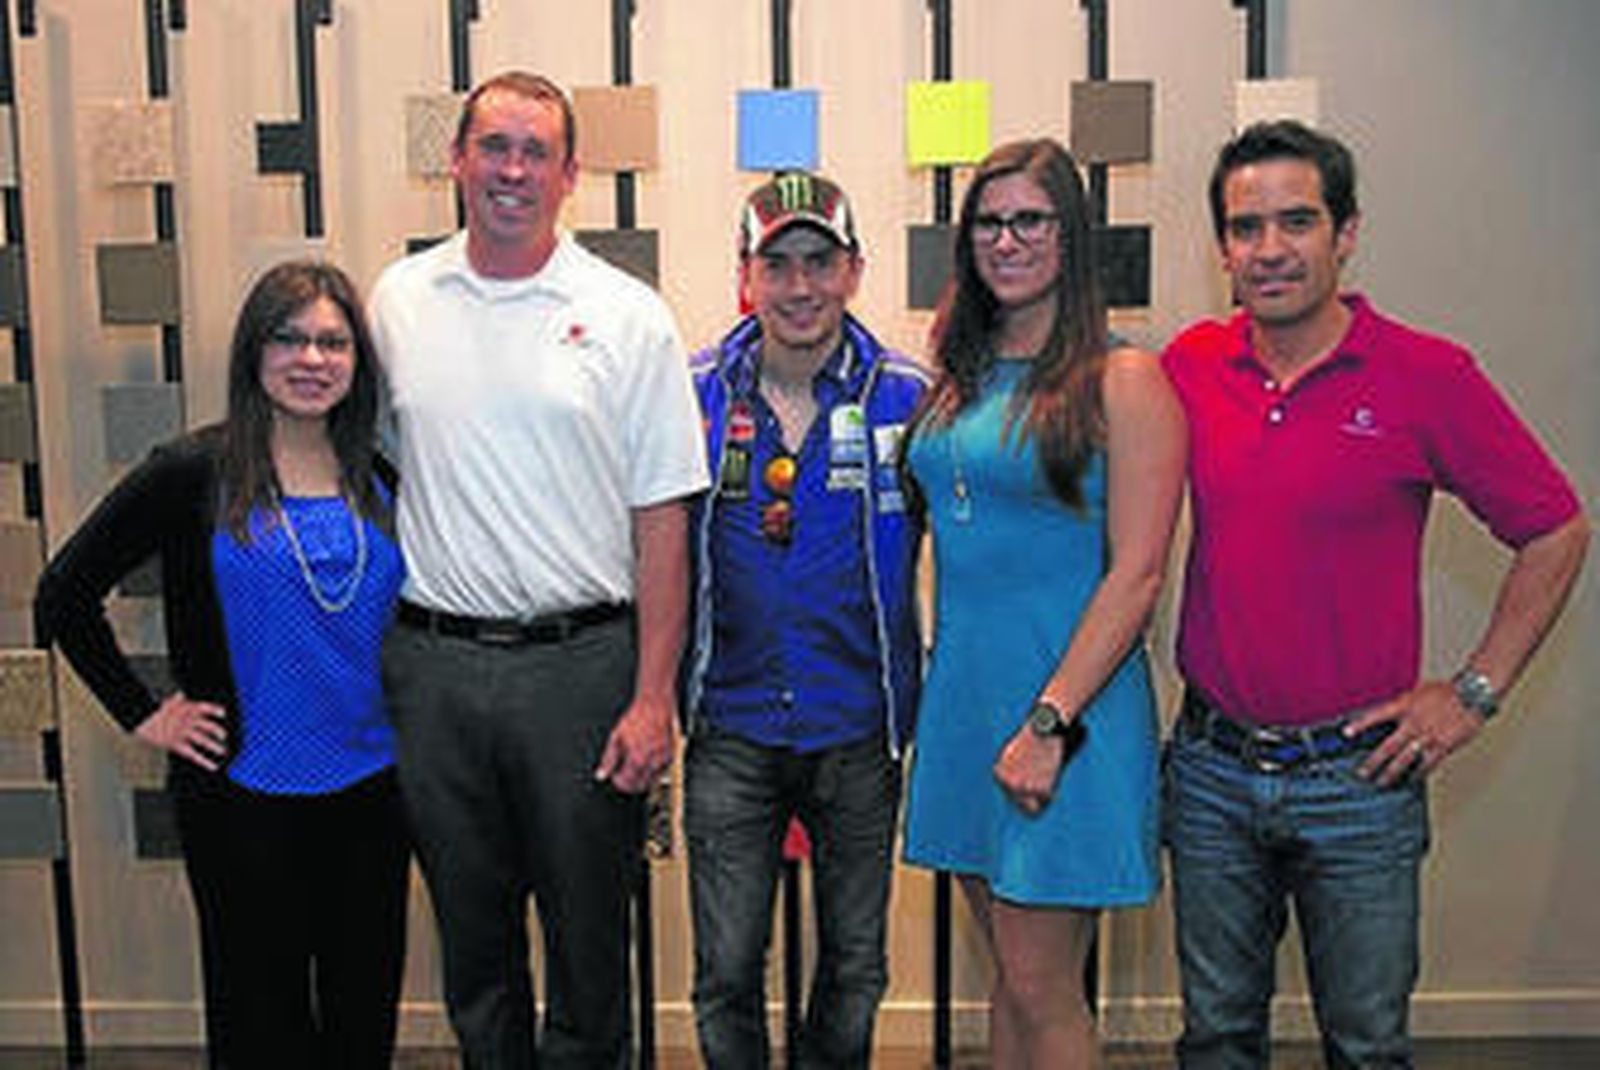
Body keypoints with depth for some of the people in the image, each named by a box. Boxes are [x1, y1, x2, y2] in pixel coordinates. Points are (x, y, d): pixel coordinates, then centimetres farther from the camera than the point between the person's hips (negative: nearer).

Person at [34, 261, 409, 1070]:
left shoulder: (379, 479, 5)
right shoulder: (194, 473, -8)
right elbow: (64, 595, -3)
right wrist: (141, 713, -5)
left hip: (370, 789, 4)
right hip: (243, 793, -3)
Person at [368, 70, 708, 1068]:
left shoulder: (628, 315, -3)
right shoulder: (398, 301, 6)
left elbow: (662, 522, -3)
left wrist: (654, 697, -8)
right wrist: (376, 649, 8)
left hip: (582, 659, -2)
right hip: (433, 663, 3)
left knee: (589, 935, 9)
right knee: (472, 932, 17)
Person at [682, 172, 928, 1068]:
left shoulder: (910, 398, -4)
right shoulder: (693, 396, -1)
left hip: (861, 731, 0)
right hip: (731, 732, 0)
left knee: (855, 967, 15)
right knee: (727, 971, 6)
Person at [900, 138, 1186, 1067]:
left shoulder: (1121, 381, -8)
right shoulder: (961, 376, 12)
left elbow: (1137, 575, -13)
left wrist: (1050, 721, -18)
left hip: (1069, 703, -6)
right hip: (965, 692, 6)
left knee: (1040, 986, 1)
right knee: (1011, 974, 16)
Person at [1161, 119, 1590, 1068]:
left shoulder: (1428, 375, -9)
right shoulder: (1191, 364, 0)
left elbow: (1556, 532, 0)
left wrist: (1474, 693, -5)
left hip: (1358, 776, -2)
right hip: (1211, 769, 3)